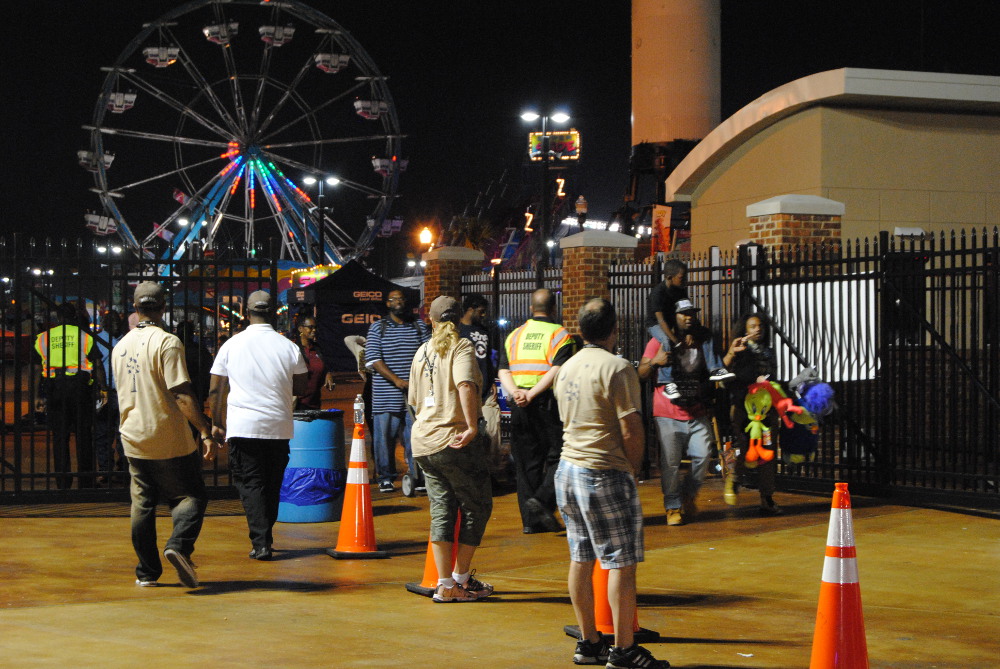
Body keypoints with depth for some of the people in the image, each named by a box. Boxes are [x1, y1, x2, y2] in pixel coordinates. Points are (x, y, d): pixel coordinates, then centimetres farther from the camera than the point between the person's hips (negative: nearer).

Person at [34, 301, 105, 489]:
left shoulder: (43, 338, 9)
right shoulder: (84, 336, 2)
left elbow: (38, 369, 8)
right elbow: (98, 365, -3)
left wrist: (39, 396, 11)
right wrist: (103, 388, 1)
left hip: (53, 387, 2)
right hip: (79, 386, -2)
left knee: (59, 437, 7)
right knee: (84, 435, 4)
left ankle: (62, 483, 6)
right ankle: (86, 482, 5)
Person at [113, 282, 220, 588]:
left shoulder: (120, 347, 9)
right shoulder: (166, 342, -13)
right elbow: (182, 394, -19)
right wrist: (206, 432, -18)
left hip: (133, 438, 6)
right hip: (169, 438, -6)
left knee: (142, 504, 10)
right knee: (191, 496, 3)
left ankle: (147, 572, 11)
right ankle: (179, 544, -21)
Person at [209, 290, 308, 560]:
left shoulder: (231, 345, -1)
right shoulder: (288, 347, 0)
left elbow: (215, 392, 3)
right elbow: (301, 389, 8)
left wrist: (217, 423, 14)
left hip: (242, 427, -2)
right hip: (279, 427, 2)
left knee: (250, 483, 1)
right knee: (272, 485, 15)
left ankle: (260, 542, -11)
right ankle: (265, 538, 23)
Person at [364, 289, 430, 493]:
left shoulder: (419, 326, 12)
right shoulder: (377, 328, 6)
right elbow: (373, 359, -4)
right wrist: (397, 380, -15)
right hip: (385, 396, -1)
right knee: (385, 436, 1)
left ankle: (417, 476, 6)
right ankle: (385, 478, 12)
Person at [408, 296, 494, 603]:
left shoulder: (422, 351, 13)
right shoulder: (460, 347, -7)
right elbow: (465, 384, -26)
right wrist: (472, 426, -26)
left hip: (423, 442, 7)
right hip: (456, 442, -6)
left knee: (441, 511, 8)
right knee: (477, 507, 8)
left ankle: (445, 584, 4)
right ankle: (461, 577, 12)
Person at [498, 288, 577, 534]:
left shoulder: (515, 336, 14)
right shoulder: (559, 334, -2)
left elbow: (503, 371, 5)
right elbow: (556, 370, -16)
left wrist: (515, 392, -8)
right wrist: (532, 394, -17)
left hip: (520, 407, 5)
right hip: (548, 403, -5)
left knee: (526, 461, 9)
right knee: (557, 457, 3)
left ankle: (531, 519, 8)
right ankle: (542, 500, -18)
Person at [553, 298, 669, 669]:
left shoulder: (567, 368, 12)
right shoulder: (617, 368, -13)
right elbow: (631, 432, -16)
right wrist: (634, 469, 1)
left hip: (567, 468, 8)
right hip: (605, 472, -8)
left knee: (581, 558, 11)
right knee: (621, 562, -2)